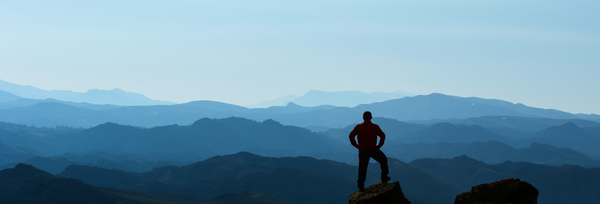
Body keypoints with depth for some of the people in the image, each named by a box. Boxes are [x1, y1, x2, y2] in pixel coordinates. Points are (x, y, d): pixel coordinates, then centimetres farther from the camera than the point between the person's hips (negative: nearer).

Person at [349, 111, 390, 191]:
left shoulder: (358, 127, -2)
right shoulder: (375, 127, -1)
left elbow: (351, 136, -9)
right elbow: (382, 136, -6)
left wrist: (356, 145, -2)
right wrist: (379, 145, 2)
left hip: (363, 151, 1)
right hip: (373, 150, 0)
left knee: (362, 168, 5)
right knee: (384, 160, 23)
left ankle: (361, 186, 4)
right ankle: (384, 178, 26)